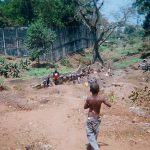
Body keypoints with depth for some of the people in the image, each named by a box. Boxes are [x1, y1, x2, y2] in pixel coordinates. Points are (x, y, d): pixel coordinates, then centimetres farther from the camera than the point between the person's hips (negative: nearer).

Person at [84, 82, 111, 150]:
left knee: (90, 134, 3)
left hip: (90, 119, -2)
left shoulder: (88, 99, -16)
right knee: (95, 133, 21)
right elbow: (109, 105, -4)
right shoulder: (101, 98, -16)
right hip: (97, 119, 2)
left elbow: (85, 107, 0)